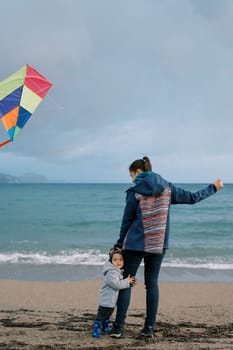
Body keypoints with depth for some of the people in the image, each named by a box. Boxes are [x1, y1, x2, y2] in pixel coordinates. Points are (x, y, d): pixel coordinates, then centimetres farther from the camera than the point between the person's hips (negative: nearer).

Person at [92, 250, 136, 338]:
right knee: (101, 315, -6)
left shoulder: (119, 271, 10)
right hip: (106, 300, -11)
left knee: (108, 314, 25)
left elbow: (121, 283, 22)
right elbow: (116, 284, -34)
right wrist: (127, 282, -24)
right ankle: (96, 330, 0)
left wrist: (131, 282, 3)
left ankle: (105, 327, 40)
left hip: (112, 300, 11)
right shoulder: (111, 272, -24)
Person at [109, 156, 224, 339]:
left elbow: (127, 220, -3)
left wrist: (119, 244, 8)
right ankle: (149, 327, 12)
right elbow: (192, 197, 8)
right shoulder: (167, 188, 4)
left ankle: (119, 326, 2)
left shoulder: (135, 192, -7)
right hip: (159, 245, 4)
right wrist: (213, 187, 23)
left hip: (136, 243, -4)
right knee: (152, 283, 11)